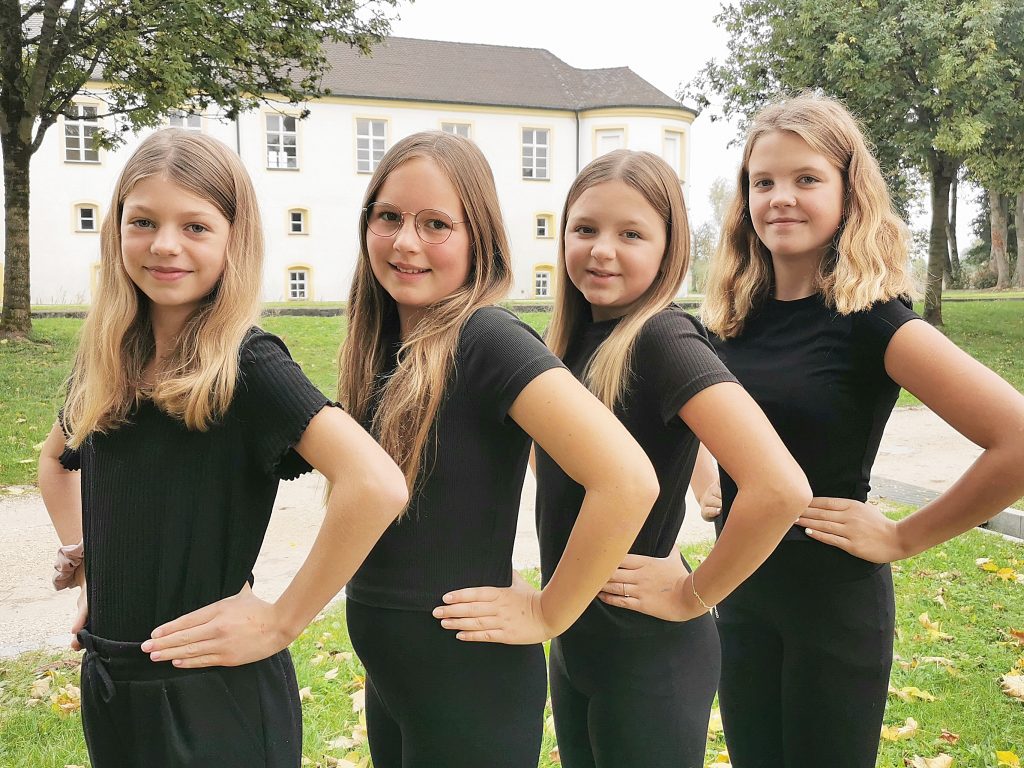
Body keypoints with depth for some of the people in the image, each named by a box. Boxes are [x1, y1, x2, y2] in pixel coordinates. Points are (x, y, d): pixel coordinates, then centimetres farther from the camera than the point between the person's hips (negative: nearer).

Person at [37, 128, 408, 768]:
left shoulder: (247, 365, -18)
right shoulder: (106, 362, 1)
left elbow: (378, 485, -32)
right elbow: (57, 461, 22)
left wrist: (280, 622, -23)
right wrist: (84, 562, 8)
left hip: (214, 702, -6)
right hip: (107, 689, 6)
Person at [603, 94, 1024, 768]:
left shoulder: (871, 318, -16)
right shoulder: (736, 314, 1)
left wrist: (903, 539, -16)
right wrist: (709, 484, 7)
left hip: (834, 594, -5)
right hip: (740, 586, 6)